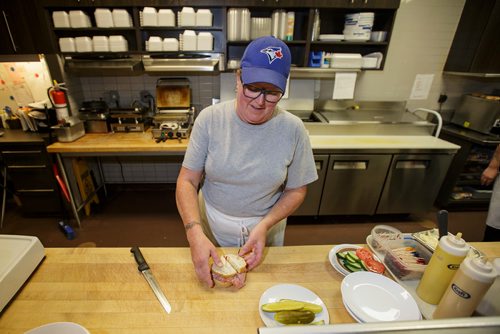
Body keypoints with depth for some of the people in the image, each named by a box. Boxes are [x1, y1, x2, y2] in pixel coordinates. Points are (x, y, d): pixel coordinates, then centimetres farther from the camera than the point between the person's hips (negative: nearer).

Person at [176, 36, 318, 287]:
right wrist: (195, 233, -28)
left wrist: (265, 226, -21)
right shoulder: (209, 118, -17)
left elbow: (296, 190, -7)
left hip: (266, 227, 1)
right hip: (211, 227, 0)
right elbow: (187, 181, -15)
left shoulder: (293, 129, -16)